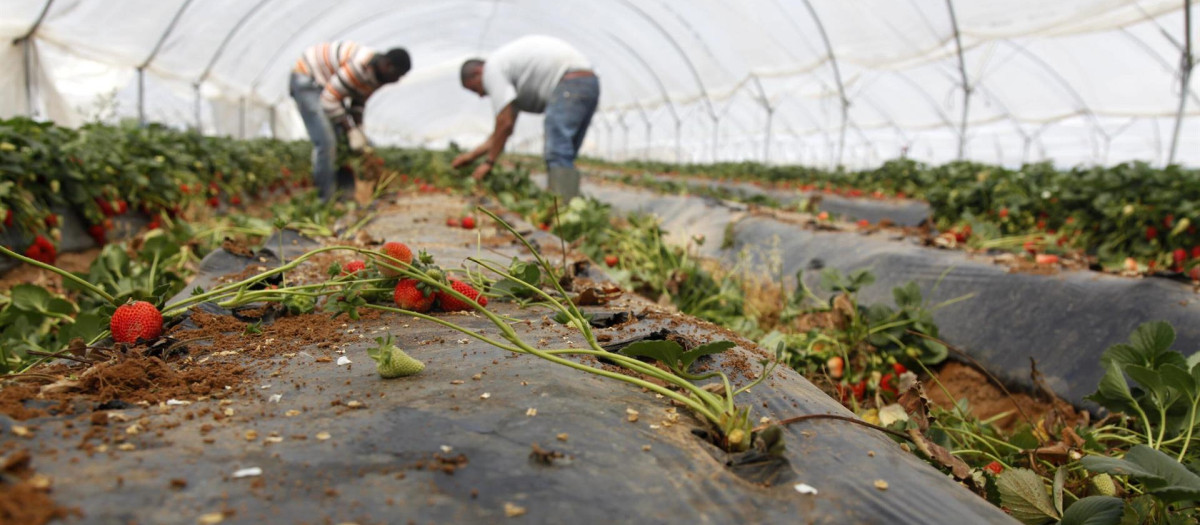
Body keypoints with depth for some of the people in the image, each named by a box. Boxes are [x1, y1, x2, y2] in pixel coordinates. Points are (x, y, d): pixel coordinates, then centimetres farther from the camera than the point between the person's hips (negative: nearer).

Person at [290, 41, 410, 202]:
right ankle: (327, 199, -14)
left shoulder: (378, 74, -5)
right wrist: (351, 131, -24)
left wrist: (358, 129, -3)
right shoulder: (359, 66, -34)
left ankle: (347, 196, 7)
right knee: (325, 142, -18)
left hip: (324, 84, 9)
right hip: (306, 79, -9)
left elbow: (359, 101, 8)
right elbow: (330, 100, -30)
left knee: (346, 141, 5)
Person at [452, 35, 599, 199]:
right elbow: (508, 125, 30)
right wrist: (472, 155, 34)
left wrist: (489, 162, 6)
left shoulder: (492, 69, -1)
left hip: (570, 84, -11)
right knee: (563, 157, 10)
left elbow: (505, 123, -5)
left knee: (557, 156, -20)